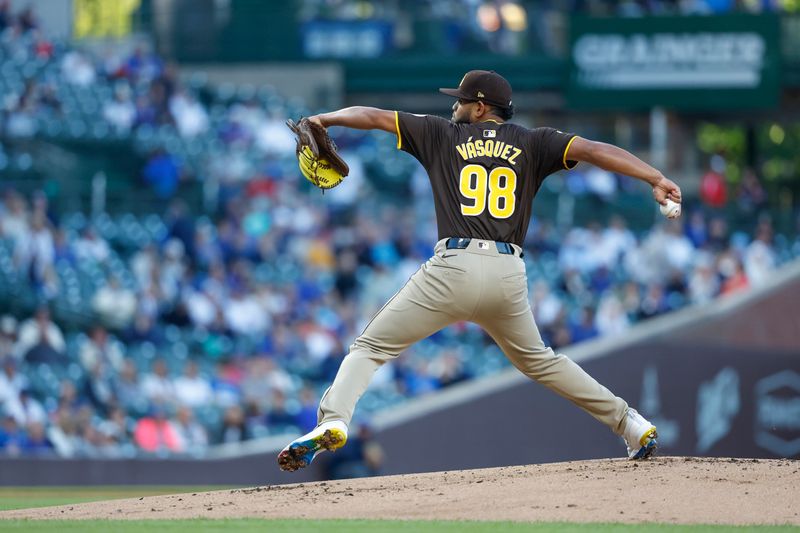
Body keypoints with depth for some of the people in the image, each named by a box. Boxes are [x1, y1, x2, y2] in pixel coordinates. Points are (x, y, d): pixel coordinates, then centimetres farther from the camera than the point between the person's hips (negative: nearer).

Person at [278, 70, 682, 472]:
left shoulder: (443, 135, 12)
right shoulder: (531, 144, 14)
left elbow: (374, 117, 14)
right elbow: (592, 150, 2)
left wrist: (325, 119, 28)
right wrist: (656, 179, -4)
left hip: (454, 267, -4)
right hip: (509, 276, 4)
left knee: (371, 347, 2)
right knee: (537, 361, 27)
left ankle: (333, 420, -22)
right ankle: (627, 422, 23)